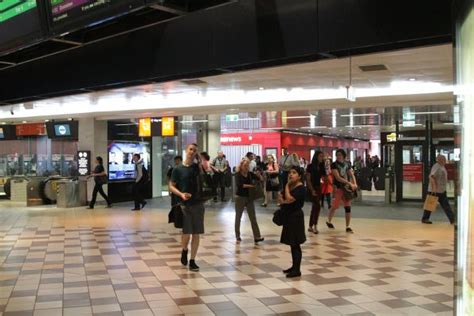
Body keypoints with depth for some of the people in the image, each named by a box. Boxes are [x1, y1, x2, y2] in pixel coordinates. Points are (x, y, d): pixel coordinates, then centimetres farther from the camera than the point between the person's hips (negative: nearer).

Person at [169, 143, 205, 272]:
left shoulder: (198, 167, 6)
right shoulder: (178, 169, -1)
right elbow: (171, 186, 1)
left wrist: (199, 159, -2)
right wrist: (181, 194, -15)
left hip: (198, 204, 2)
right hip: (184, 205, -2)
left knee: (196, 234, 4)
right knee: (186, 233, -5)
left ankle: (192, 261, 15)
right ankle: (184, 250, 28)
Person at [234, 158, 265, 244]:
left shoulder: (250, 174, 1)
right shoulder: (238, 175, -9)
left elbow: (260, 179, 1)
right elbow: (238, 185, -25)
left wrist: (259, 175, -20)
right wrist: (250, 185, -27)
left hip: (249, 198, 3)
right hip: (240, 198, -3)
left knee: (253, 218, -1)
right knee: (238, 217, 8)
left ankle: (257, 237, -4)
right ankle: (237, 236, 20)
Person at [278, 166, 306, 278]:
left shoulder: (301, 188, -16)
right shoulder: (289, 186, 12)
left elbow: (289, 199, -27)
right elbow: (281, 199, 15)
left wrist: (287, 185, -16)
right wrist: (281, 199, -9)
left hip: (296, 217, -9)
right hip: (288, 217, 9)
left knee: (295, 244, -5)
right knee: (292, 243, 15)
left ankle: (297, 270, 1)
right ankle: (294, 266, 24)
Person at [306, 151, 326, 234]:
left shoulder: (322, 167, 8)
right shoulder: (310, 166, -8)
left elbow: (325, 178, 7)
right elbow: (308, 179, -11)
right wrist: (312, 190, -17)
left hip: (318, 187, 6)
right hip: (311, 188, -6)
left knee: (314, 207, 8)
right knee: (317, 206, -16)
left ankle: (310, 227, 15)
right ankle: (315, 226, -14)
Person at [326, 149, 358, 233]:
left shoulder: (347, 164, 8)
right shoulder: (334, 165, -7)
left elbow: (351, 175, 5)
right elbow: (338, 178, -16)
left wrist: (355, 184, -14)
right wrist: (350, 183, -21)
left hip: (347, 188, 4)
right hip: (338, 188, -4)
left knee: (348, 207, 1)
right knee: (335, 206, 5)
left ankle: (348, 227, 7)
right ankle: (329, 221, 29)